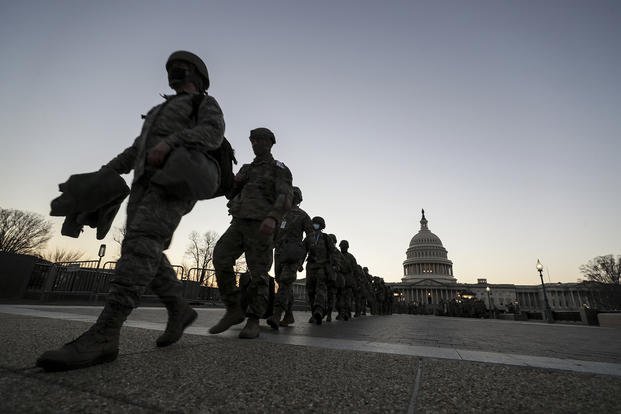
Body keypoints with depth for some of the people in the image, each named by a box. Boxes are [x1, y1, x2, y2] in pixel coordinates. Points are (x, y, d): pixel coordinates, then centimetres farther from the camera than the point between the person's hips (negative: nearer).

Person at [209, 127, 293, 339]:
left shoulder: (279, 169, 5)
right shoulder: (247, 169, 26)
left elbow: (285, 197, -13)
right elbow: (232, 194, 23)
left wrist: (273, 218, -32)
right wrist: (234, 183, 0)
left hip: (261, 225, -5)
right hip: (239, 223, 5)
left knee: (258, 273, -7)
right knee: (220, 258, -14)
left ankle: (253, 322, 3)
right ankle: (234, 311, -4)